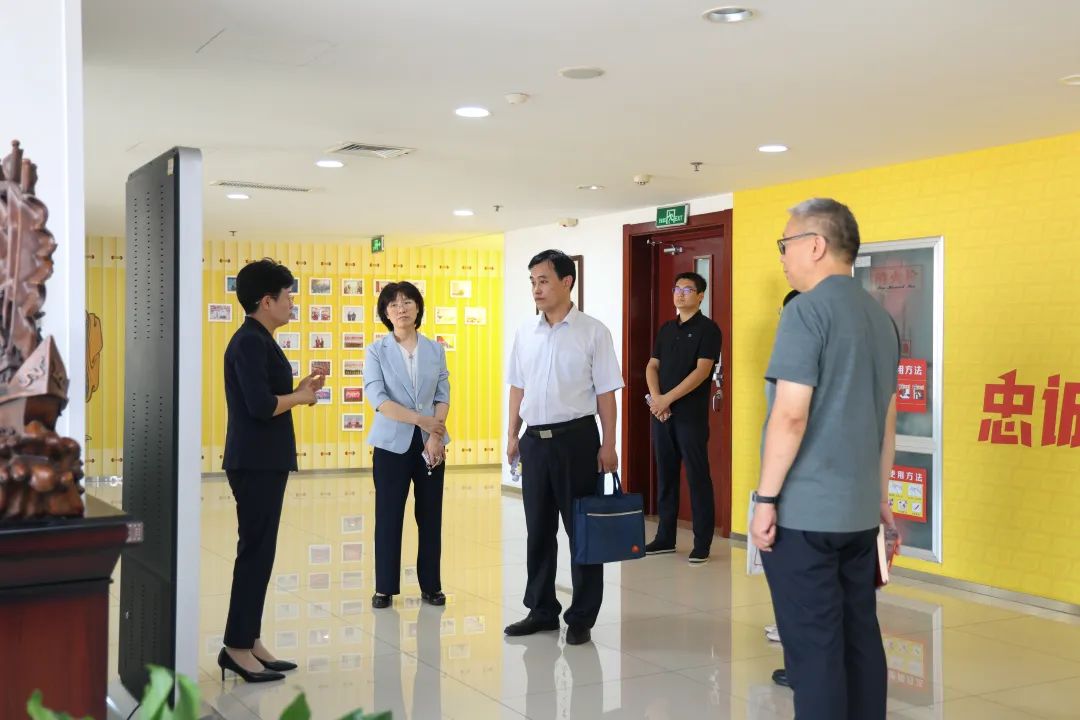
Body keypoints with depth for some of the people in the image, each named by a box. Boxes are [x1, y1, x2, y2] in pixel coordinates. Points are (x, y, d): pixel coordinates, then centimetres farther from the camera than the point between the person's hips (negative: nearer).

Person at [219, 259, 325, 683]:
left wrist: (299, 391, 3)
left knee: (259, 552, 13)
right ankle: (237, 646, 4)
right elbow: (261, 405, -24)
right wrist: (300, 397, -9)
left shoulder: (258, 340, 15)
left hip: (264, 462, 10)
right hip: (255, 463, -10)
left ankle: (250, 640, 20)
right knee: (255, 552, -4)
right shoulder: (250, 341, -16)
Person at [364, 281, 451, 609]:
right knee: (388, 516, 2)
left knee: (430, 516, 7)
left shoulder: (435, 350, 6)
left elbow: (443, 396, 2)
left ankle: (431, 585, 18)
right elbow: (377, 398, -12)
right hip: (392, 443, -2)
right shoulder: (377, 351, -1)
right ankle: (385, 588, 13)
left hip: (431, 443, 2)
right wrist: (420, 420, -20)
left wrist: (435, 437, -12)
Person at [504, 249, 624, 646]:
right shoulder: (525, 332, 8)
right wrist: (513, 435, 9)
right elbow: (518, 387, 14)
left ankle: (581, 618, 15)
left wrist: (608, 445, -8)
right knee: (538, 528, 12)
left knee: (582, 529, 3)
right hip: (535, 438, 5)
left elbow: (605, 393, -5)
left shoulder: (592, 332, -5)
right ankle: (542, 610, 26)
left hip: (576, 438, -4)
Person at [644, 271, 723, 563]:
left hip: (691, 415, -6)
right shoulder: (666, 329, 15)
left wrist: (668, 398, -17)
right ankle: (665, 537, 20)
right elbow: (652, 366, 11)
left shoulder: (707, 329, -4)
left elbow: (701, 371, -14)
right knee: (665, 476, 11)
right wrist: (655, 398, -7)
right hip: (662, 414, 6)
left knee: (697, 477, -2)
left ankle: (702, 542, 3)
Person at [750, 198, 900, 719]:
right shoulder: (881, 318, 10)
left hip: (803, 511, -7)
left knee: (813, 646, -1)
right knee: (859, 637, 14)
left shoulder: (807, 310, -12)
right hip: (859, 510, 8)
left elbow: (791, 415, -18)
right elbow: (888, 415, 16)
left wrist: (766, 497, -11)